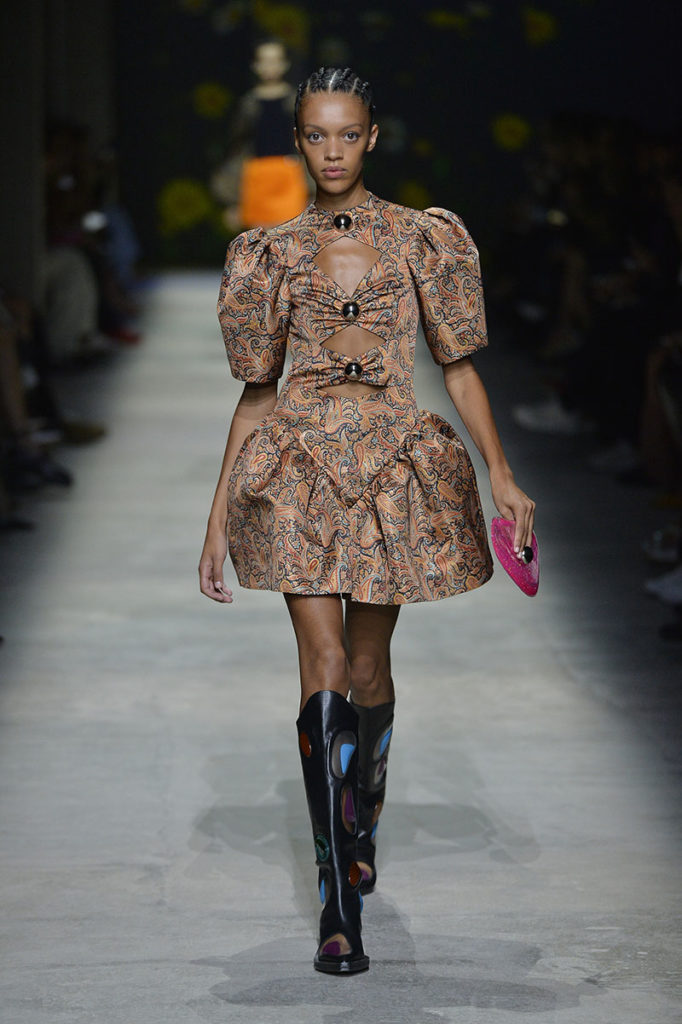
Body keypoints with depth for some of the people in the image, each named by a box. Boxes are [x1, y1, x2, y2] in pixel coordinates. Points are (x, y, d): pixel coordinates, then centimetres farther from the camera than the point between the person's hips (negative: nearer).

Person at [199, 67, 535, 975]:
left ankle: (361, 829, 38)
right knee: (324, 672, -11)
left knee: (368, 670, 10)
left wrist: (501, 475, -4)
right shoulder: (275, 253, 7)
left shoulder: (420, 239, 5)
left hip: (394, 470, 1)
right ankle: (340, 905, -13)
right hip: (301, 467, -1)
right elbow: (257, 389, 10)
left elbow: (458, 365, 7)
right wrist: (219, 518, 8)